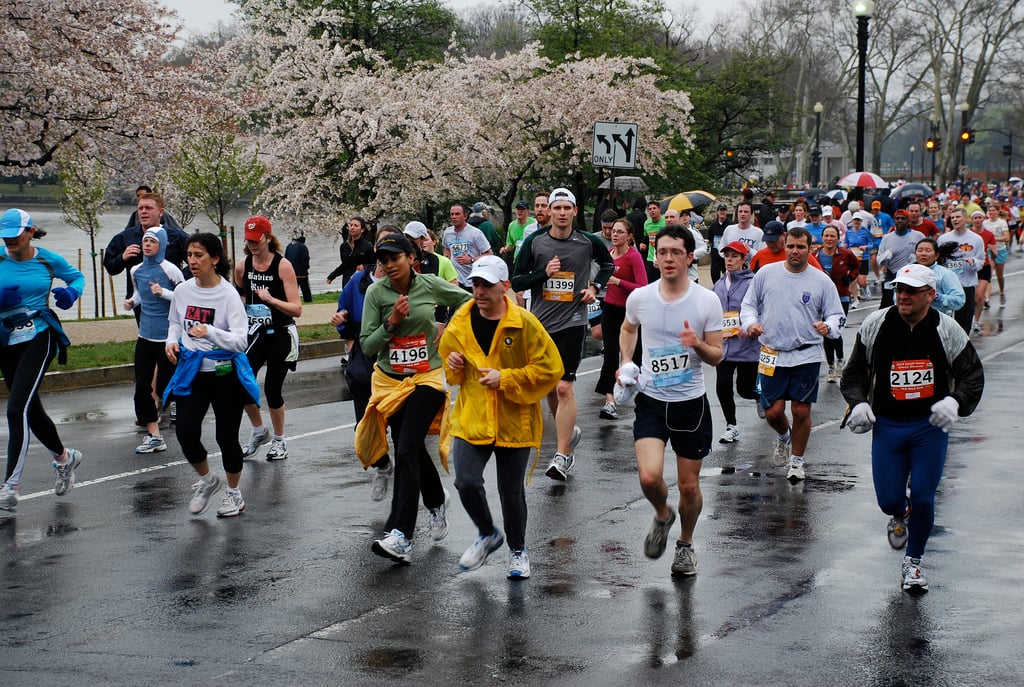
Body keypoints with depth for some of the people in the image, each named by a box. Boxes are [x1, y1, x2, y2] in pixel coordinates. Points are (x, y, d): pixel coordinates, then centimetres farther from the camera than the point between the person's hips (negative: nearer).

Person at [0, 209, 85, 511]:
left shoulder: (48, 260, -1)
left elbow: (77, 277, 16)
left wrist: (71, 292, -4)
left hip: (39, 338, -4)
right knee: (31, 410, 16)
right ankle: (64, 457, 42)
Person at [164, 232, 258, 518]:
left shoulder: (228, 295, -15)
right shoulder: (183, 291, 0)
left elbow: (240, 340, -20)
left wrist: (210, 332, -35)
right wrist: (172, 341, -1)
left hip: (225, 373, -4)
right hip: (192, 372, 4)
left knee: (226, 435, 4)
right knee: (185, 432, -9)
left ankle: (234, 493, 26)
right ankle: (207, 480, 19)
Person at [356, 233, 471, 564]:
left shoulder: (431, 285, -5)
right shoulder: (376, 292, -4)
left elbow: (467, 301, 14)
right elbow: (367, 345, -5)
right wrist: (391, 322, -18)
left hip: (427, 378, -3)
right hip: (390, 380, 3)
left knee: (407, 452, -16)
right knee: (413, 451, 14)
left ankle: (400, 536, -23)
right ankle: (437, 501, 45)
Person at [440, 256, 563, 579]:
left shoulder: (525, 323, -11)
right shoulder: (460, 322, 2)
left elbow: (550, 369, -11)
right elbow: (451, 364, 21)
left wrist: (505, 379, -18)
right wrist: (452, 365, -4)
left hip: (514, 422, -3)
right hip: (471, 419, 3)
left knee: (511, 491, 7)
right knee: (466, 483, -10)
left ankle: (518, 550, 32)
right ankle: (488, 534, 20)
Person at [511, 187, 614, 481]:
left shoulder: (588, 242, -1)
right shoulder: (534, 242, 0)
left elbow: (608, 263, 20)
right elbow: (516, 281, 0)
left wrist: (595, 287, 5)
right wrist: (544, 273, -14)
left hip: (572, 322, -3)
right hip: (540, 323, 3)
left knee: (564, 387, -13)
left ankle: (562, 455, -13)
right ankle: (568, 431, 39)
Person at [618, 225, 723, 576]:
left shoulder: (707, 300, -8)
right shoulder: (639, 297, -3)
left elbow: (717, 356, -4)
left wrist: (698, 344, -24)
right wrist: (625, 363, 7)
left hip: (692, 403, 0)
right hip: (651, 402, 0)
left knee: (689, 486, 8)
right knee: (649, 477, -18)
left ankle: (685, 544, 35)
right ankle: (662, 516, 17)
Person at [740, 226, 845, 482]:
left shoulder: (822, 281, 1)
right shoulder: (766, 273, 3)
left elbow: (837, 316, 5)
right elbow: (749, 304, 12)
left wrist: (828, 327, -17)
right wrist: (750, 323, -8)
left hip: (807, 355, -1)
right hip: (772, 354, 1)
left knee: (801, 410, 1)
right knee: (773, 411, 0)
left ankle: (796, 460, 21)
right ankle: (783, 436, 36)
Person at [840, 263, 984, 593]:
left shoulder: (946, 330, -8)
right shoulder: (876, 325, -5)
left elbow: (972, 375, -1)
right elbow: (854, 371, 7)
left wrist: (955, 402, -20)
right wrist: (858, 402, -10)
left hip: (930, 427, -1)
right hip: (886, 426, 1)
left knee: (922, 498, -6)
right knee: (888, 499, 1)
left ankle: (912, 562, 18)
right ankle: (899, 516, 42)